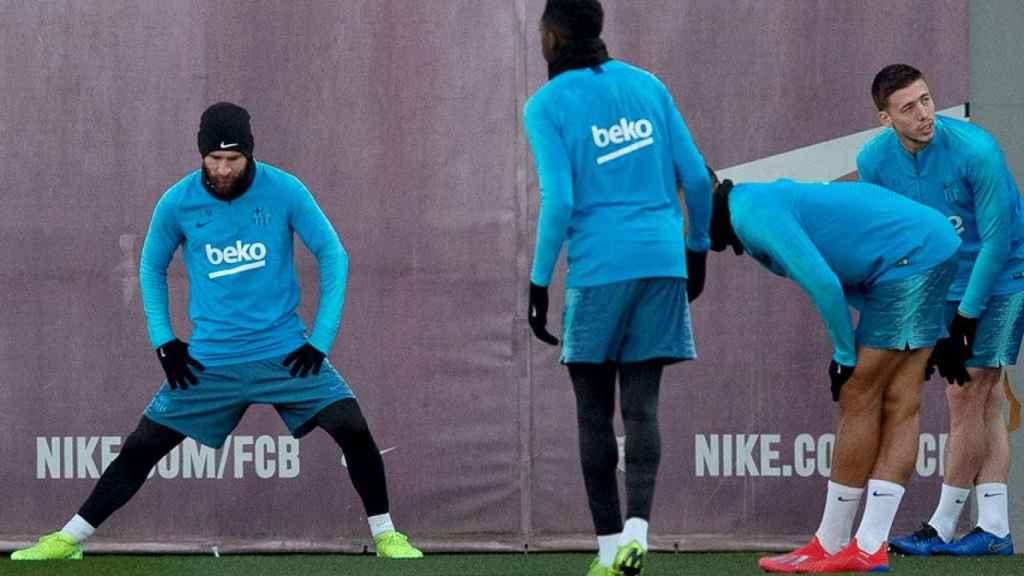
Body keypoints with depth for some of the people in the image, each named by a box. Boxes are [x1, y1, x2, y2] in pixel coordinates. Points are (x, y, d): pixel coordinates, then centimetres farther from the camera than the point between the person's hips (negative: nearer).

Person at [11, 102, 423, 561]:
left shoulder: (284, 191, -9)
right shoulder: (178, 203, -6)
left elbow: (333, 255, 0)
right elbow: (151, 267, 12)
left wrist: (320, 338, -6)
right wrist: (163, 341, 3)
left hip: (285, 351, -1)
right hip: (210, 360, 1)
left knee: (353, 431, -17)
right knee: (142, 448, -2)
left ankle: (385, 535, 1)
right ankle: (68, 540, 10)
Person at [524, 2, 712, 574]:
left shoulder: (549, 105, -3)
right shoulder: (647, 86, 10)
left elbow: (559, 201, -10)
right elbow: (696, 177, 9)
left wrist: (539, 283, -4)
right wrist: (697, 248, 23)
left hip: (598, 269, -3)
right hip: (662, 263, 3)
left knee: (594, 412, 6)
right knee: (642, 406, 2)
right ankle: (636, 529, -16)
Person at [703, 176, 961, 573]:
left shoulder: (753, 214, -16)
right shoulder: (769, 197, 15)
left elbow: (823, 283, -22)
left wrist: (845, 355, -9)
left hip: (909, 257, -10)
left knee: (859, 400, -4)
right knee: (898, 405, 6)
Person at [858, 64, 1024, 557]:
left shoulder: (975, 151, -26)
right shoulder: (874, 161, -10)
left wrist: (966, 317, -16)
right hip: (945, 283, 5)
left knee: (967, 394, -8)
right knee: (983, 402, 4)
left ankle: (944, 527, -1)